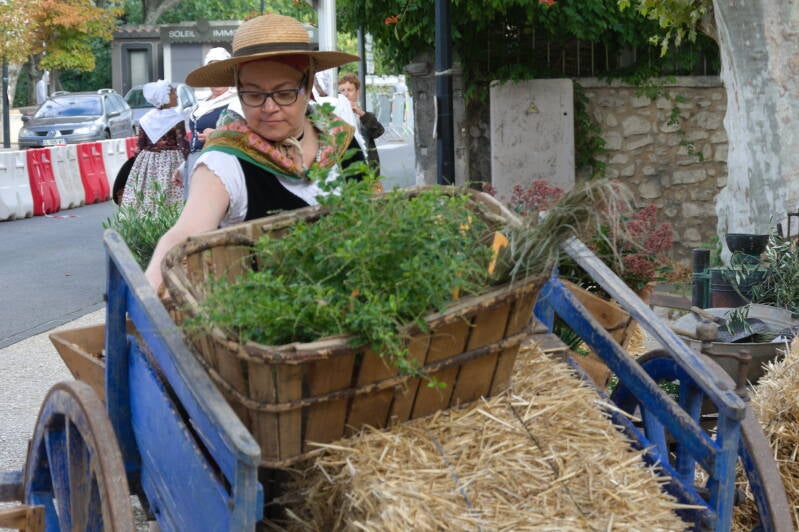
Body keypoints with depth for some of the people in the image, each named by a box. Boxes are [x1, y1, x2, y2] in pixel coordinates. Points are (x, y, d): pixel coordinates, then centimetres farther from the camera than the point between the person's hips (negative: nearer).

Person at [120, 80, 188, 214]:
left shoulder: (146, 119, 7)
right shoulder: (176, 118, -7)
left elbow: (139, 145, 9)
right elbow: (183, 144, -9)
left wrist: (137, 166, 17)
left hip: (147, 163, 5)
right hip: (170, 162, -5)